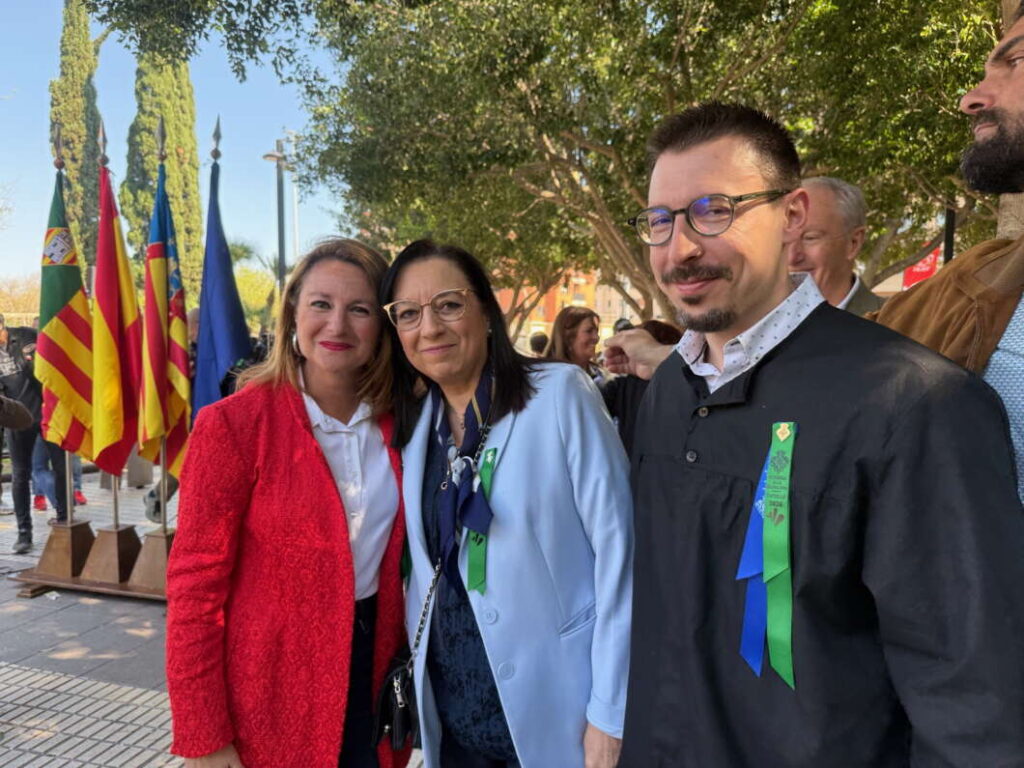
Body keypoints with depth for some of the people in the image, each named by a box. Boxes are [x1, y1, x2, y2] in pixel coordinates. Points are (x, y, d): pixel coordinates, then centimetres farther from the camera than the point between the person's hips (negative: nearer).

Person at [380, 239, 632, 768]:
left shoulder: (560, 393, -13)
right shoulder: (411, 425, 3)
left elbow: (616, 547, -14)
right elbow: (425, 566, 11)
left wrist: (611, 713, -15)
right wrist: (413, 675, 7)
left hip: (552, 710, -4)